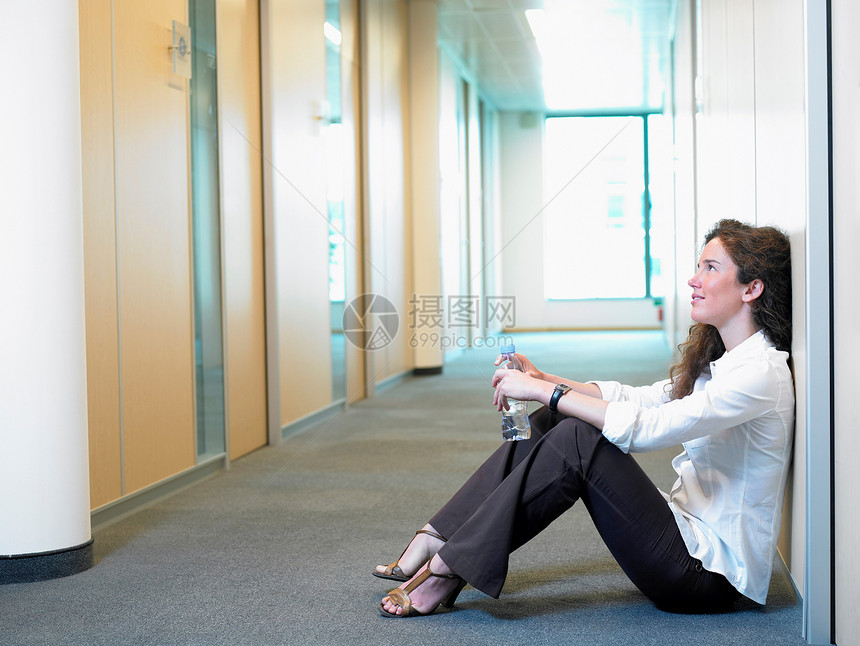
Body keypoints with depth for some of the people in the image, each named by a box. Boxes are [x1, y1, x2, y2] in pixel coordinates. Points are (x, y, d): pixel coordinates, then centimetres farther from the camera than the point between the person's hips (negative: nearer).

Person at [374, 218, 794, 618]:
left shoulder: (761, 373, -19)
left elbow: (643, 427, -27)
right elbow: (641, 398, 13)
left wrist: (545, 391, -21)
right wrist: (543, 381, 0)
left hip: (712, 573, -9)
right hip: (690, 534, 9)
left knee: (578, 439, -23)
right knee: (550, 422, 0)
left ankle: (447, 571, -16)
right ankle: (433, 542, -2)